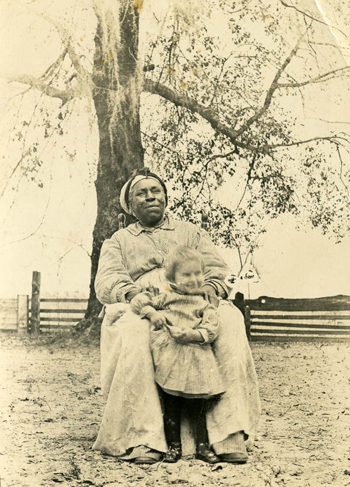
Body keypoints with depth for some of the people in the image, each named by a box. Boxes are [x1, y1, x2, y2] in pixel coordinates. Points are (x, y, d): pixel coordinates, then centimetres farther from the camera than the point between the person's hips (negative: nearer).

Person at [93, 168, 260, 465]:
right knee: (133, 330, -40)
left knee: (230, 320, -34)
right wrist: (131, 290, -17)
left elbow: (217, 269, 17)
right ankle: (143, 439, -43)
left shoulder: (190, 232, 31)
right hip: (142, 307, -1)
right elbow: (105, 282, 8)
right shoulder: (118, 241, 27)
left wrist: (211, 287, -9)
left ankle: (231, 434, -39)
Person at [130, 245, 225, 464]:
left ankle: (202, 445, 13)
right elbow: (139, 300, 12)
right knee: (171, 405, 3)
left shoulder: (204, 305, 12)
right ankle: (174, 445, 12)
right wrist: (152, 313, -7)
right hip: (169, 358, 0)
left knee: (198, 404, 3)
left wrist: (190, 334, -16)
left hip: (195, 359, 0)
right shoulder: (166, 298, 13)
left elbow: (211, 329, -1)